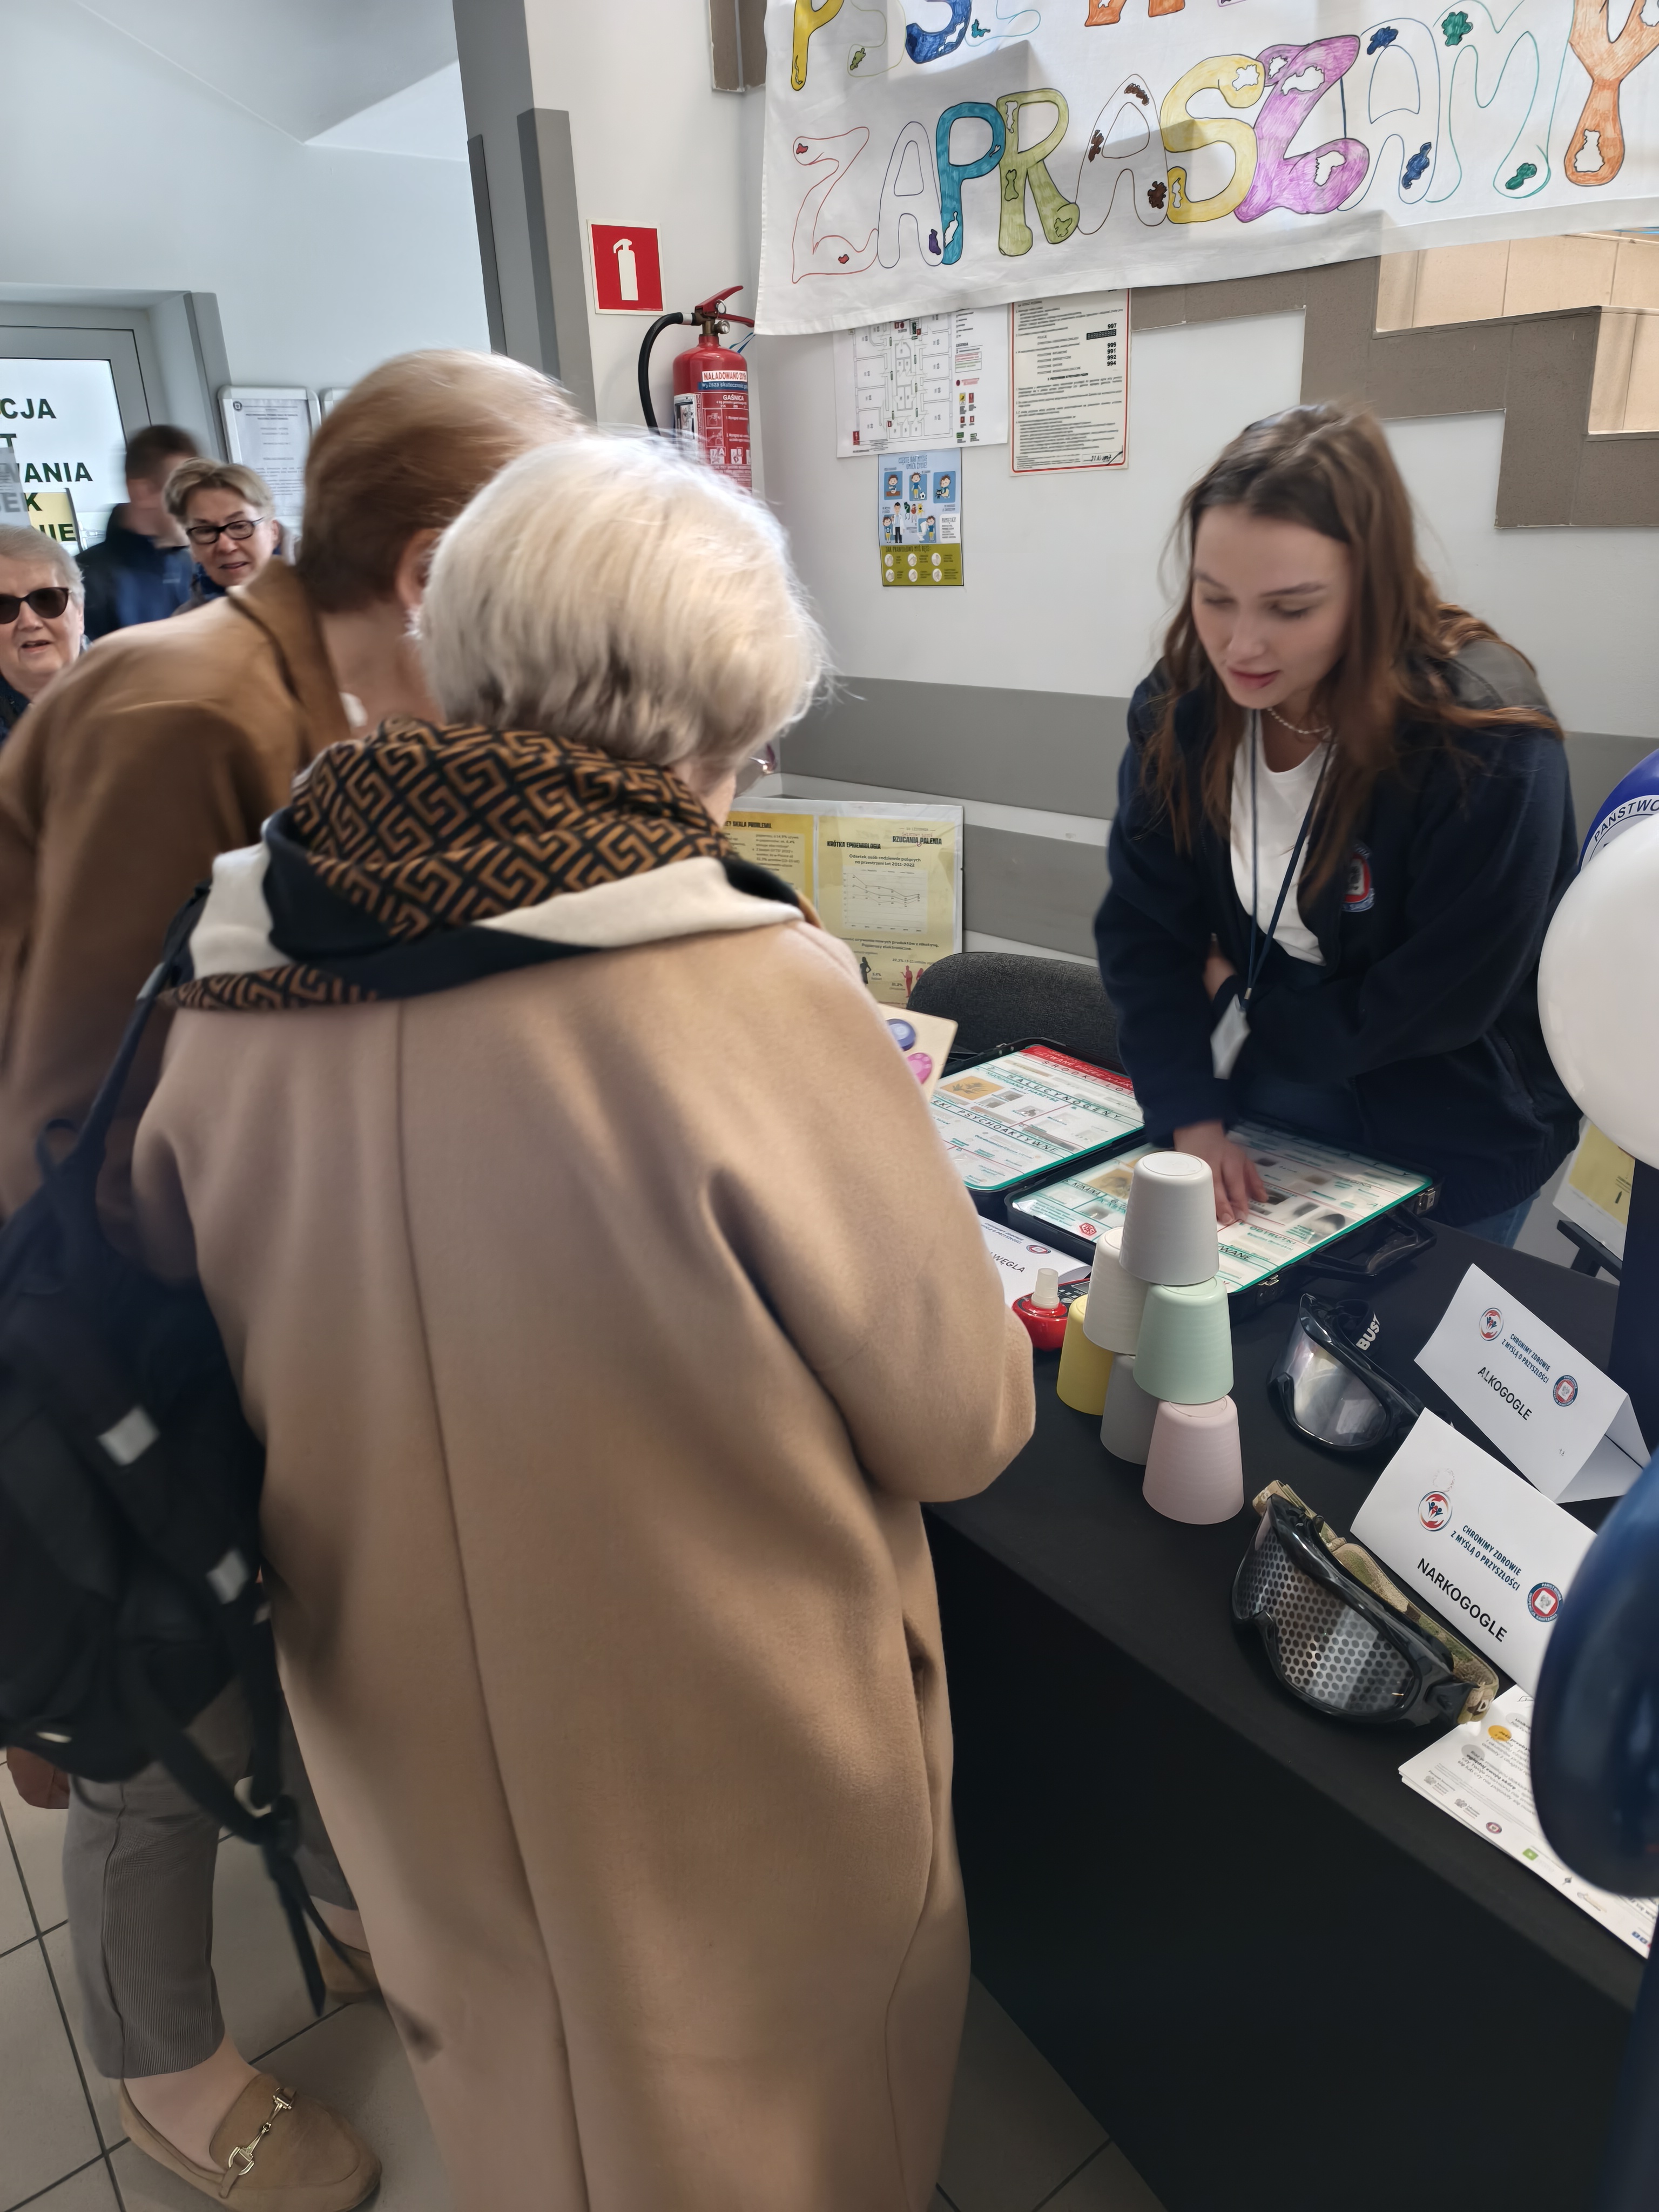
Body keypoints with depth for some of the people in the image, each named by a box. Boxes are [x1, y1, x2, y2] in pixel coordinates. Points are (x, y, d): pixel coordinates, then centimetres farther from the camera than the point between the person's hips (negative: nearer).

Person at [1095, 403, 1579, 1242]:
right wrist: (1190, 1119, -19)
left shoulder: (1490, 746, -26)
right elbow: (1143, 929, -10)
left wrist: (1237, 1001, -11)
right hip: (1253, 1111, 4)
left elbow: (1431, 1008, -22)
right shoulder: (1179, 710, -12)